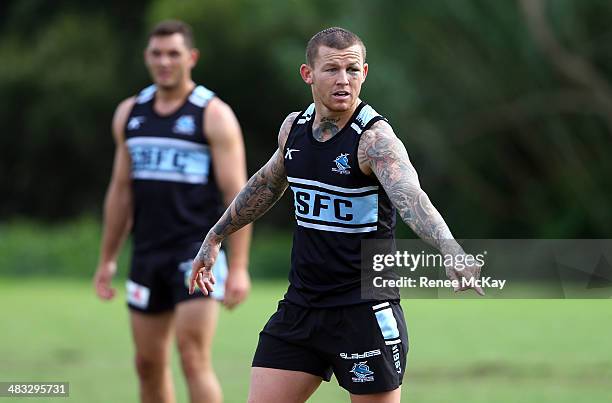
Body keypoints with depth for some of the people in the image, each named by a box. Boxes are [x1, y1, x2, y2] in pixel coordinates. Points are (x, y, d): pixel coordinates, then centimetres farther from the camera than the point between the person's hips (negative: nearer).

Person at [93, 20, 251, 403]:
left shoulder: (214, 115, -6)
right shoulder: (130, 113, 11)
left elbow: (236, 195, -11)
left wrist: (239, 267, -17)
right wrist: (108, 259, 16)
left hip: (198, 252, -6)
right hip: (148, 253, 6)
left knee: (194, 360, -14)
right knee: (149, 364, 9)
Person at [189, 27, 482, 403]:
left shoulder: (375, 139, -17)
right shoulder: (294, 127, 4)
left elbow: (411, 199, -35)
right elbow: (267, 182, 25)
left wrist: (452, 252, -53)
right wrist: (216, 237, 33)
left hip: (364, 312, -6)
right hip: (300, 306, 6)